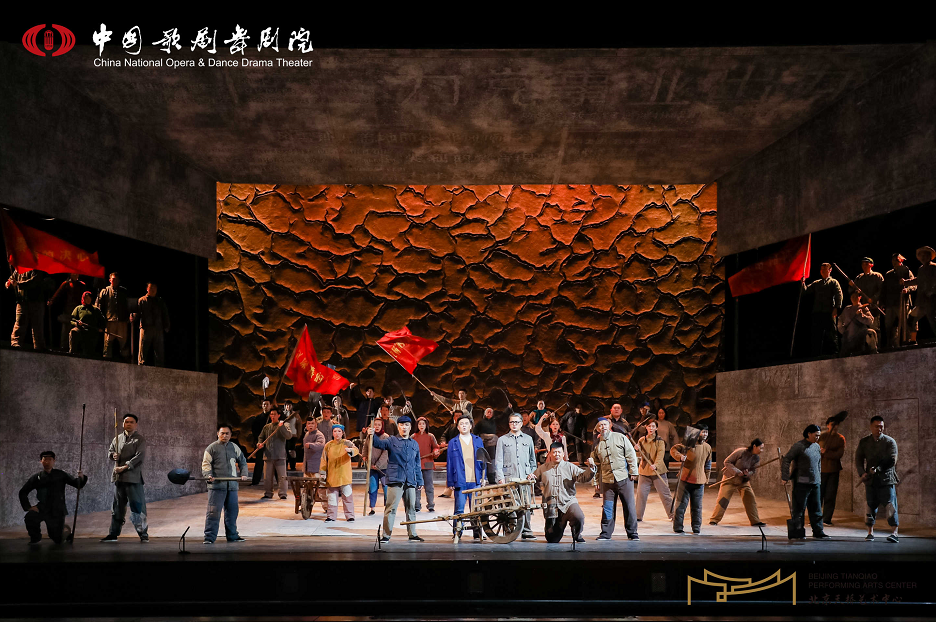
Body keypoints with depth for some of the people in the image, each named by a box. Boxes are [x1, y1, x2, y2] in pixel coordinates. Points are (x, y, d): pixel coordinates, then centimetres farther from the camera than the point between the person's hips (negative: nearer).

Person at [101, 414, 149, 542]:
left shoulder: (140, 440, -2)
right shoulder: (118, 438, 16)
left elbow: (139, 456, -13)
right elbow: (109, 451, 25)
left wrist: (125, 467, -20)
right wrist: (112, 455, 0)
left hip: (133, 478, -6)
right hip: (118, 478, 6)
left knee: (137, 506, -5)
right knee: (117, 507, 12)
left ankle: (143, 533, 1)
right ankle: (113, 534, 19)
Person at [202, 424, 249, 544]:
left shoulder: (235, 448, 16)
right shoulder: (212, 448, 3)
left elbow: (243, 462, 24)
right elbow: (205, 463, -2)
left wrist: (243, 474, 9)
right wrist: (208, 475, -19)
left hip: (232, 485, 5)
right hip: (216, 485, -5)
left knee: (232, 511, 11)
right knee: (214, 511, -8)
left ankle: (232, 535, 23)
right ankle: (209, 537, -3)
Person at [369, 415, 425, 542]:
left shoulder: (414, 444, 16)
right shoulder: (392, 441, 3)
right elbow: (379, 443, -17)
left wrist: (419, 481, 19)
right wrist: (373, 435, -38)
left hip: (411, 482, 5)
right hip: (395, 480, -4)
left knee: (411, 508, 11)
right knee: (391, 508, -8)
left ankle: (412, 534, 21)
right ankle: (386, 535, -3)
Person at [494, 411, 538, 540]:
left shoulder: (528, 439, 17)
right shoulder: (502, 440, 11)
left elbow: (532, 459, 23)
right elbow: (498, 461, 6)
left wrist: (532, 473, 10)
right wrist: (500, 477, -4)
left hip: (525, 477, 2)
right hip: (509, 478, -2)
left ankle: (526, 531, 4)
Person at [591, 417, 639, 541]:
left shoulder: (620, 437, 2)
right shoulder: (597, 444, 10)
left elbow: (631, 455, 3)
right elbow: (596, 462, 18)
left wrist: (633, 471, -3)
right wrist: (597, 478, 13)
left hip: (624, 478, -2)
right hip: (607, 480, 2)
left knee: (629, 506, 1)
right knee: (607, 508, 3)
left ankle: (632, 533, 10)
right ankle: (606, 533, 13)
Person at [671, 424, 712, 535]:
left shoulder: (708, 448, 8)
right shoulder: (689, 444, -7)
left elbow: (708, 465, 17)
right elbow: (673, 449, -4)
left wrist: (706, 479, 17)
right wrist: (680, 456, -23)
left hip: (699, 481, 4)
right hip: (685, 480, -4)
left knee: (697, 506, 8)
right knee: (681, 504, 2)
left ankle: (696, 528, 18)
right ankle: (678, 527, 10)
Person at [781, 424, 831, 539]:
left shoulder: (817, 446, 14)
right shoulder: (799, 446, -8)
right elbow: (786, 460, -9)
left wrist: (819, 478, 21)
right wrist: (785, 477, -12)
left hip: (815, 483, 7)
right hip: (802, 483, -7)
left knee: (816, 509, 8)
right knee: (799, 509, 0)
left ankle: (818, 532, 13)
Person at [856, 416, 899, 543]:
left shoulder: (890, 442, 1)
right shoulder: (863, 442, 9)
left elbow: (892, 460, -7)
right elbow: (858, 459, 8)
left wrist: (877, 469, -18)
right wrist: (862, 473, -8)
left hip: (886, 479, -2)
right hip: (870, 480, 3)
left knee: (890, 506, -6)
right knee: (870, 506, 5)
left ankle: (895, 533, -1)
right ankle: (870, 532, 15)